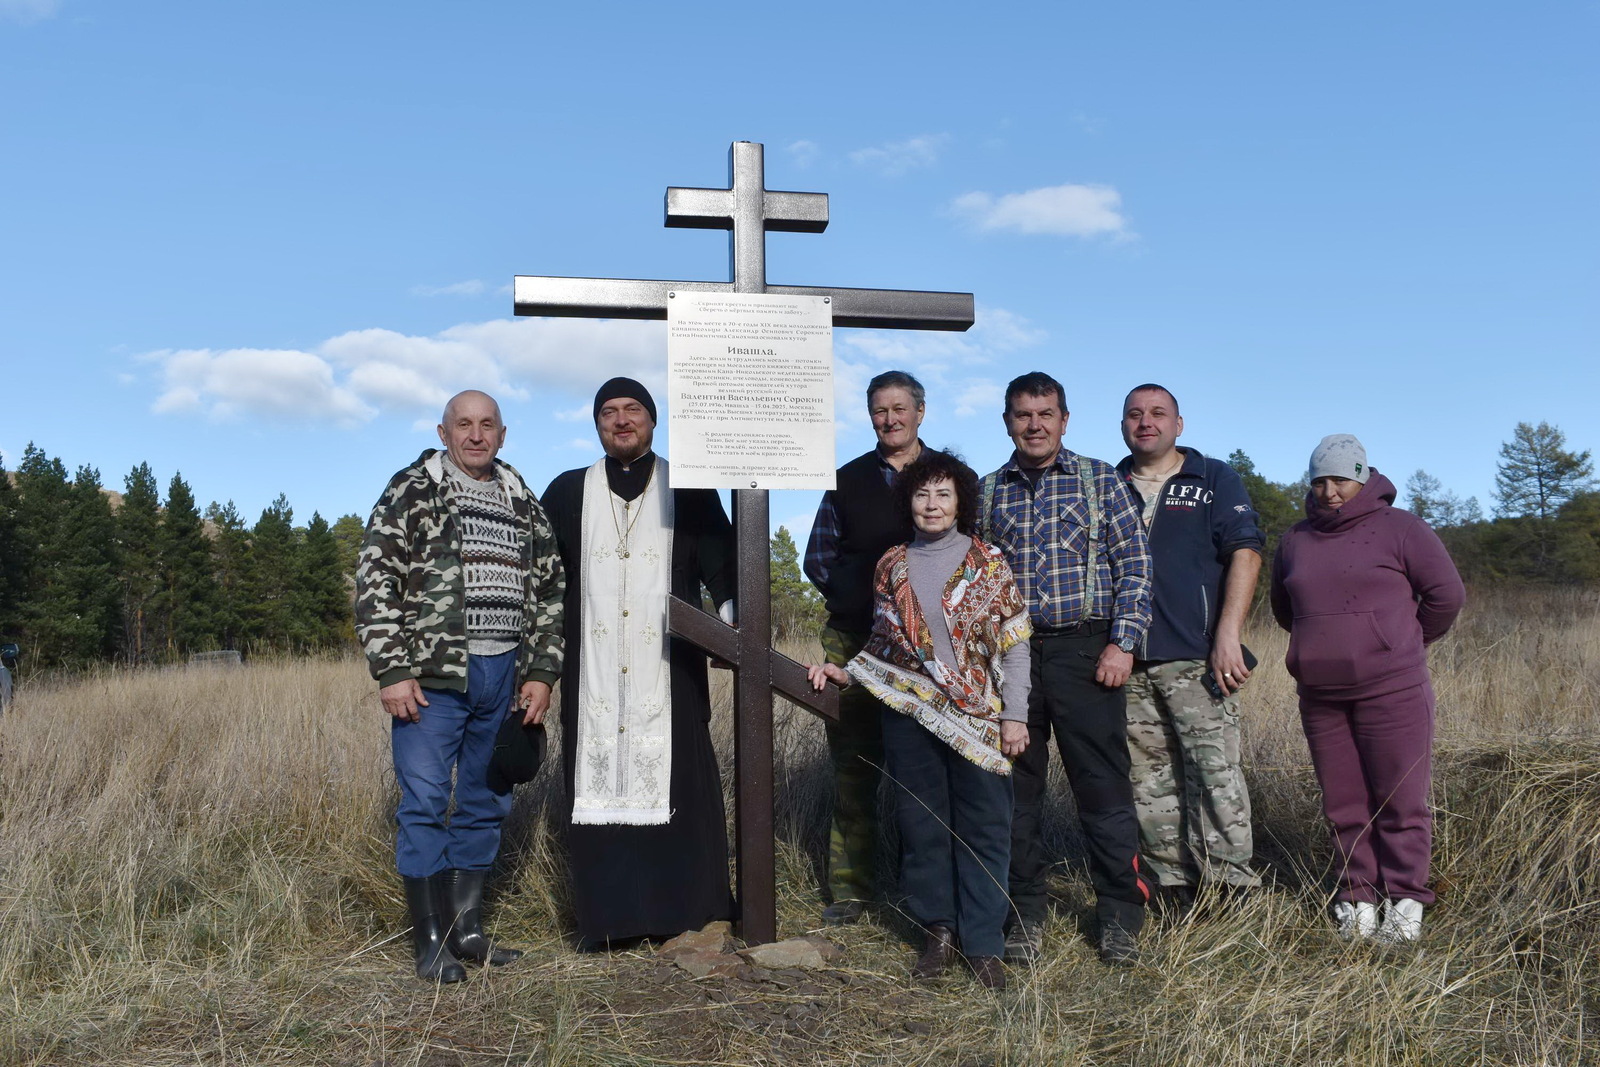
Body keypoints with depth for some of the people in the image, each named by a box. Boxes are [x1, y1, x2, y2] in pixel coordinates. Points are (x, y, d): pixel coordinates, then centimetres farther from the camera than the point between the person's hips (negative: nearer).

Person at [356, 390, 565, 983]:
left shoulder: (523, 503, 14)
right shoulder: (411, 492, 0)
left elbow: (548, 591, 14)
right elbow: (375, 584, -5)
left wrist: (541, 671, 5)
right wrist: (393, 672, -11)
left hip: (504, 677, 5)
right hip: (432, 676, -5)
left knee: (486, 806, 11)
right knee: (425, 805, -2)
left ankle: (466, 929, 24)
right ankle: (431, 941, 10)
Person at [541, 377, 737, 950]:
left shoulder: (690, 492, 8)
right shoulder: (567, 493, 11)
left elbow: (722, 566, 2)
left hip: (668, 670, -1)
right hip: (593, 673, 1)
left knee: (674, 780, 0)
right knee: (598, 781, 1)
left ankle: (680, 910, 12)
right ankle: (603, 915, 12)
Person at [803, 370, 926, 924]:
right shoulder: (848, 480, 13)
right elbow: (817, 559, 12)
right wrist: (857, 592, -5)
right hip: (854, 639, 1)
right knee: (852, 764, 3)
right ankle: (849, 885, 12)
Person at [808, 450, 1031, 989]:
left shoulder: (987, 561, 1)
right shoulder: (892, 565, 8)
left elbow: (1014, 643, 0)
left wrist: (1015, 715, -5)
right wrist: (845, 672, 1)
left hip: (979, 718, -2)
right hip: (910, 716, 2)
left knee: (983, 828, 1)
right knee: (922, 827, 7)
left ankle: (983, 942, 12)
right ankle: (939, 931, 21)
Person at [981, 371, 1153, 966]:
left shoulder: (1099, 481, 6)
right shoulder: (986, 493, 12)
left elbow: (1134, 566, 2)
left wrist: (1123, 643, -7)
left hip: (1083, 651, -2)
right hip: (1009, 654, 2)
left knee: (1104, 788, 0)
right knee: (1016, 790, 7)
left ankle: (1121, 917, 14)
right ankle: (1025, 915, 19)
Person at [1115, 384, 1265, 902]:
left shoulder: (1215, 479, 8)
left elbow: (1245, 552, -2)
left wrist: (1228, 636, -13)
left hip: (1196, 658, -3)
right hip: (1128, 662, 4)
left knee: (1216, 774, -8)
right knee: (1148, 783, 6)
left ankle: (1229, 892, 0)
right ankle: (1176, 889, 15)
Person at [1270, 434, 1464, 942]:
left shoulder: (1398, 527, -2)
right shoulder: (1296, 539, 12)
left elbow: (1447, 592, 0)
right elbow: (1284, 609, 25)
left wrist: (1407, 643, 10)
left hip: (1392, 691, -4)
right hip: (1321, 697, 4)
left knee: (1400, 802, 0)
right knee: (1344, 805, 8)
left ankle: (1406, 899, 12)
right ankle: (1357, 897, 17)